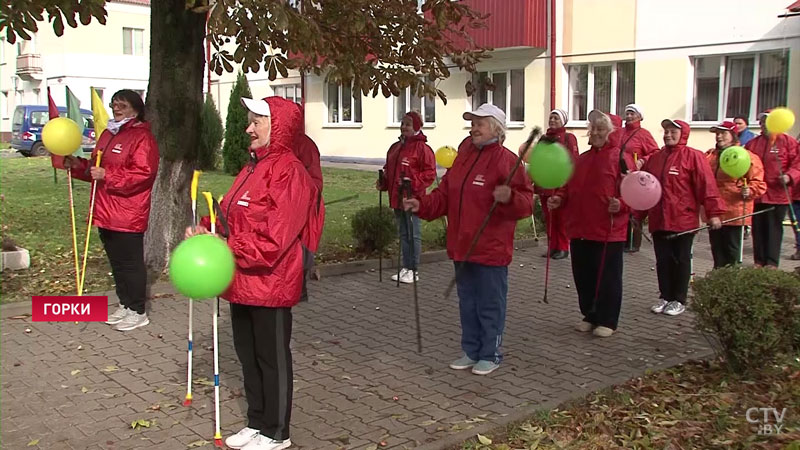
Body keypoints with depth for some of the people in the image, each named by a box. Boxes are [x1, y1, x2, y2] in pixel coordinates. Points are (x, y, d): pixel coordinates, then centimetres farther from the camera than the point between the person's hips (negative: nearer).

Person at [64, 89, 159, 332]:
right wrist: (78, 166, 6)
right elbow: (96, 169, 25)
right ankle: (125, 305, 29)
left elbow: (142, 174, -22)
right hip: (106, 213, 9)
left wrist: (107, 175, -23)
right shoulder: (108, 135, 17)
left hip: (128, 217, -9)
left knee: (131, 263, 0)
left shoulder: (142, 138, -12)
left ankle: (138, 311, 11)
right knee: (116, 262, 17)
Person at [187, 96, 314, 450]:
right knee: (248, 354, 19)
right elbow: (231, 216, 18)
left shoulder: (288, 171, -17)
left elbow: (273, 238, -23)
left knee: (272, 357, 5)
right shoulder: (253, 168, 15)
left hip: (270, 284, -9)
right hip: (243, 283, 9)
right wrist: (206, 230, 0)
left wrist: (226, 249, -24)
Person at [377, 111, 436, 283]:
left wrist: (414, 182, -25)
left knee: (413, 234, -1)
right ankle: (406, 268, 24)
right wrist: (383, 183, 8)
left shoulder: (422, 148, -9)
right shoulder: (395, 147, 15)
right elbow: (388, 169, 24)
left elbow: (430, 173, -14)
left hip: (412, 198, -8)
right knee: (403, 233, 15)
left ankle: (413, 270, 6)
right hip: (396, 198, 8)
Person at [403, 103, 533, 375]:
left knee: (490, 305, 5)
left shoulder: (506, 160, -11)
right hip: (462, 247, 8)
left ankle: (490, 355, 20)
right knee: (467, 302, 17)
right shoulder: (463, 157, 11)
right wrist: (422, 205, 1)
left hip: (490, 250, -8)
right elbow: (445, 195, 15)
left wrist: (509, 198, -35)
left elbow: (526, 202, -16)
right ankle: (471, 351, 30)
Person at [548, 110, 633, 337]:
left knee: (608, 277, 3)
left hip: (608, 232, -6)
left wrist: (621, 205, -28)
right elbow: (569, 188, 19)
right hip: (579, 229, 6)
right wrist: (559, 199, 0)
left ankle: (607, 320, 15)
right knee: (583, 276, 13)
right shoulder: (581, 159, 16)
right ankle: (590, 315, 28)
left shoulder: (620, 157, -5)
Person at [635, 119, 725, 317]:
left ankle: (679, 300, 16)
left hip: (683, 221, -5)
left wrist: (713, 213, -17)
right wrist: (638, 215, 14)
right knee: (663, 260, 10)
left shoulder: (693, 157, -6)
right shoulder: (654, 158, 11)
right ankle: (665, 297, 22)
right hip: (658, 221, 5)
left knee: (681, 260, 6)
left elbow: (707, 186, -11)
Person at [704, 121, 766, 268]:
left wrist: (749, 191, -24)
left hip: (734, 213, -5)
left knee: (732, 250, 3)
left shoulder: (747, 157, -5)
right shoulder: (709, 156, 11)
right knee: (717, 249, 12)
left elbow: (759, 183, -6)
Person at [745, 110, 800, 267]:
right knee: (758, 228, 8)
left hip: (778, 194, -4)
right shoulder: (752, 144, 12)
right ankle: (759, 262, 16)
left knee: (774, 228, -1)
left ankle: (772, 263, 2)